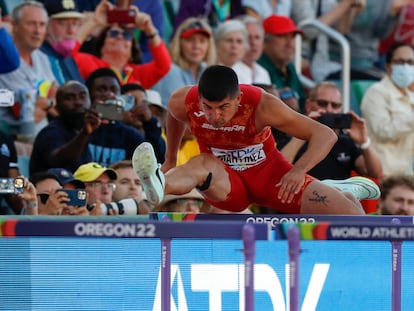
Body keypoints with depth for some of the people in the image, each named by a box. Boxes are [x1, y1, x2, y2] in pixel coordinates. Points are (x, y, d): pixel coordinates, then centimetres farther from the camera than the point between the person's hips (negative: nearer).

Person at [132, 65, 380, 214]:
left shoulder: (261, 105, -30)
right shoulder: (183, 103, -21)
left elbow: (326, 135, -28)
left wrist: (299, 170, -45)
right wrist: (171, 161, 19)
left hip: (268, 172, -1)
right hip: (226, 183, 1)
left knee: (353, 220, -12)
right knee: (203, 164, -38)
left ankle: (345, 191, 26)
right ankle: (160, 185, -74)